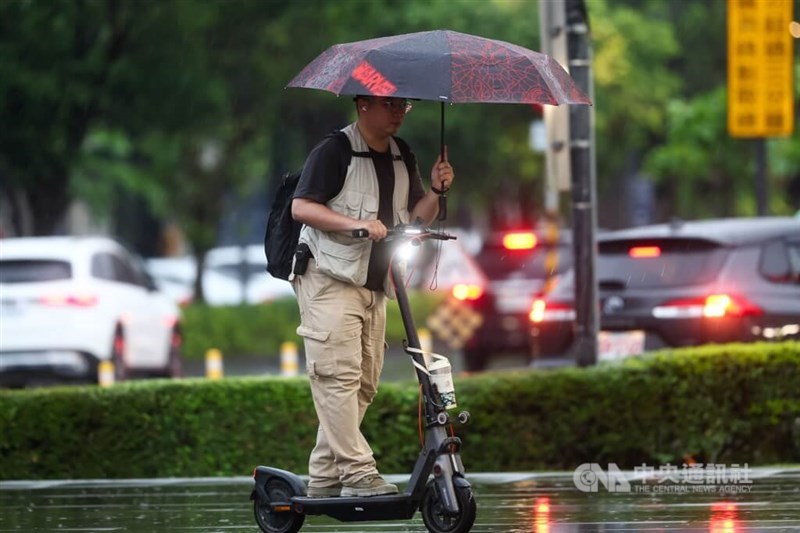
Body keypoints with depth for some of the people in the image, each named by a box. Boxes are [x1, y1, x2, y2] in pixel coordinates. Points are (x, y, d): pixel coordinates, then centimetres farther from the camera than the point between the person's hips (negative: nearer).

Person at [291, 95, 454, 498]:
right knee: (339, 375, -14)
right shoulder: (334, 151, -8)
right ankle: (358, 473, -19)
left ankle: (323, 478, 10)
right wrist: (356, 224, -24)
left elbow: (416, 218, 17)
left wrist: (435, 191, -3)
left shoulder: (402, 156, 14)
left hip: (373, 286, 8)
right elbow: (301, 207, -14)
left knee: (365, 383, 6)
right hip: (330, 279, -8)